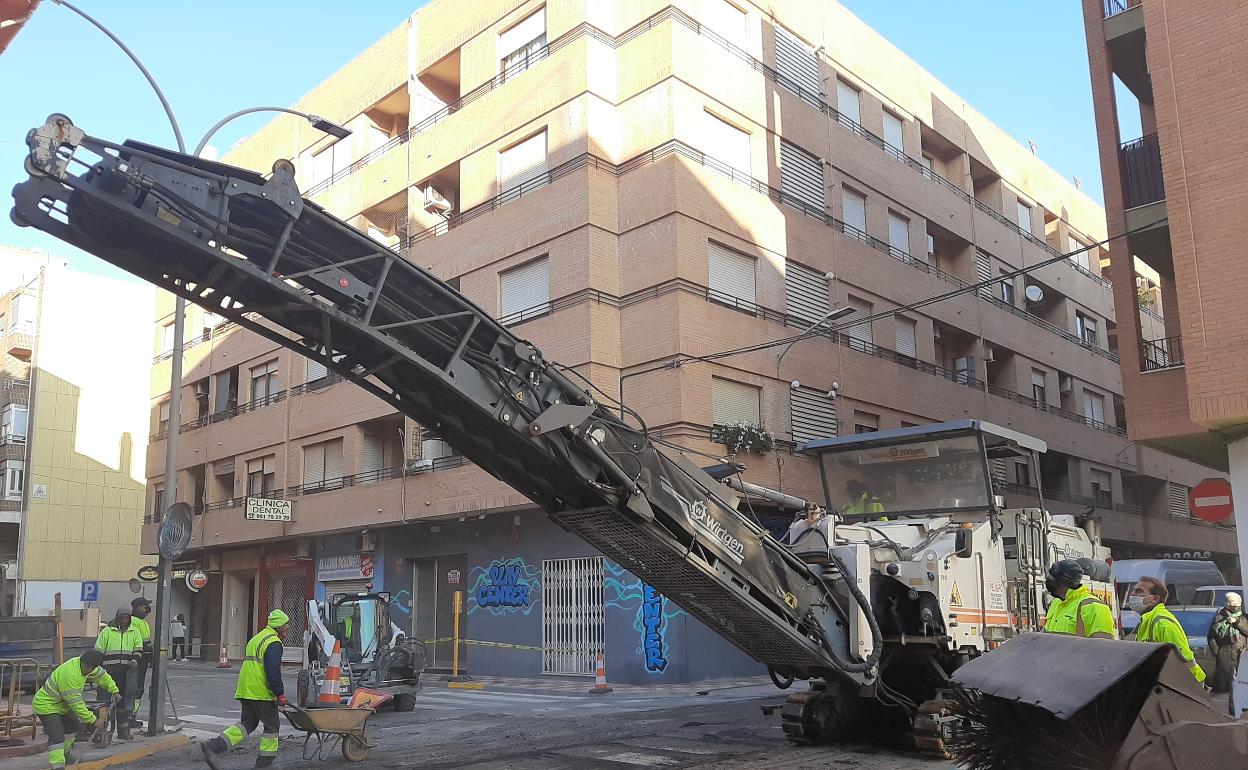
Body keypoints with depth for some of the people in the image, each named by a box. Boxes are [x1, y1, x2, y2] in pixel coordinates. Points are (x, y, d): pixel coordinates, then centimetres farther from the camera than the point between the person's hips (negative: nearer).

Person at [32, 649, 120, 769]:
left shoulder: (83, 665, -10)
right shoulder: (69, 676, -36)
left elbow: (102, 675, 9)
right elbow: (77, 704, -30)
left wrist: (115, 691, 6)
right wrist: (93, 720, -23)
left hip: (60, 705, 10)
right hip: (46, 706, -10)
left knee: (72, 726, 24)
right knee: (57, 736, -21)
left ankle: (65, 754, 43)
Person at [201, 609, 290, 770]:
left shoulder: (257, 638, 20)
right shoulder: (274, 643, -12)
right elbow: (273, 671, -20)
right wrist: (280, 694, -13)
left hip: (245, 689, 9)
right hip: (261, 692, -9)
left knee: (248, 723, 14)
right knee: (271, 725, 6)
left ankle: (213, 747, 2)